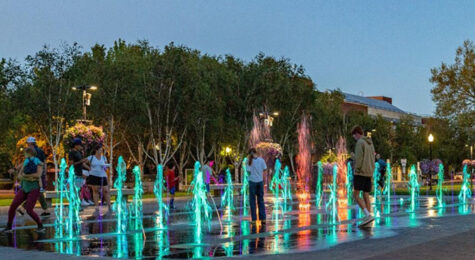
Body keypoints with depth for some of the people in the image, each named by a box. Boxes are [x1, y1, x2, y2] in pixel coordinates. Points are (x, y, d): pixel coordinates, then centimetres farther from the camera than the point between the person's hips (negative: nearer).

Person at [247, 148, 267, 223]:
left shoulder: (249, 161, -7)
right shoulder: (261, 159, -1)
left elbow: (249, 171, -9)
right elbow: (265, 169, 2)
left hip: (252, 181, -2)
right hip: (260, 181, 2)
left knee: (252, 201, 5)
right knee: (261, 200, 10)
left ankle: (254, 219, 3)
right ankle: (263, 218, 6)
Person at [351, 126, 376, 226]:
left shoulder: (360, 142, -10)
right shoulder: (370, 144, 17)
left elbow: (358, 159, -16)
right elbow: (372, 160, 18)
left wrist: (355, 173, -13)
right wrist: (370, 173, 19)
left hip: (360, 172, -8)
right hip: (369, 173, 8)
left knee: (356, 195, -8)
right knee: (366, 196, 6)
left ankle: (368, 215, -20)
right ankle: (367, 218, 1)